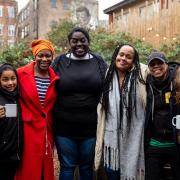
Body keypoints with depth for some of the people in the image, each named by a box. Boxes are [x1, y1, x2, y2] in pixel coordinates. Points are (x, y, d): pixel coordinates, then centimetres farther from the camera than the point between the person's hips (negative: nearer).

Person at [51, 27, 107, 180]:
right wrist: (52, 123, 1)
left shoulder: (99, 62, 2)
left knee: (87, 167, 16)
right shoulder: (60, 62, 1)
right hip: (64, 127, 0)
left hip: (91, 127, 1)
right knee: (67, 167, 12)